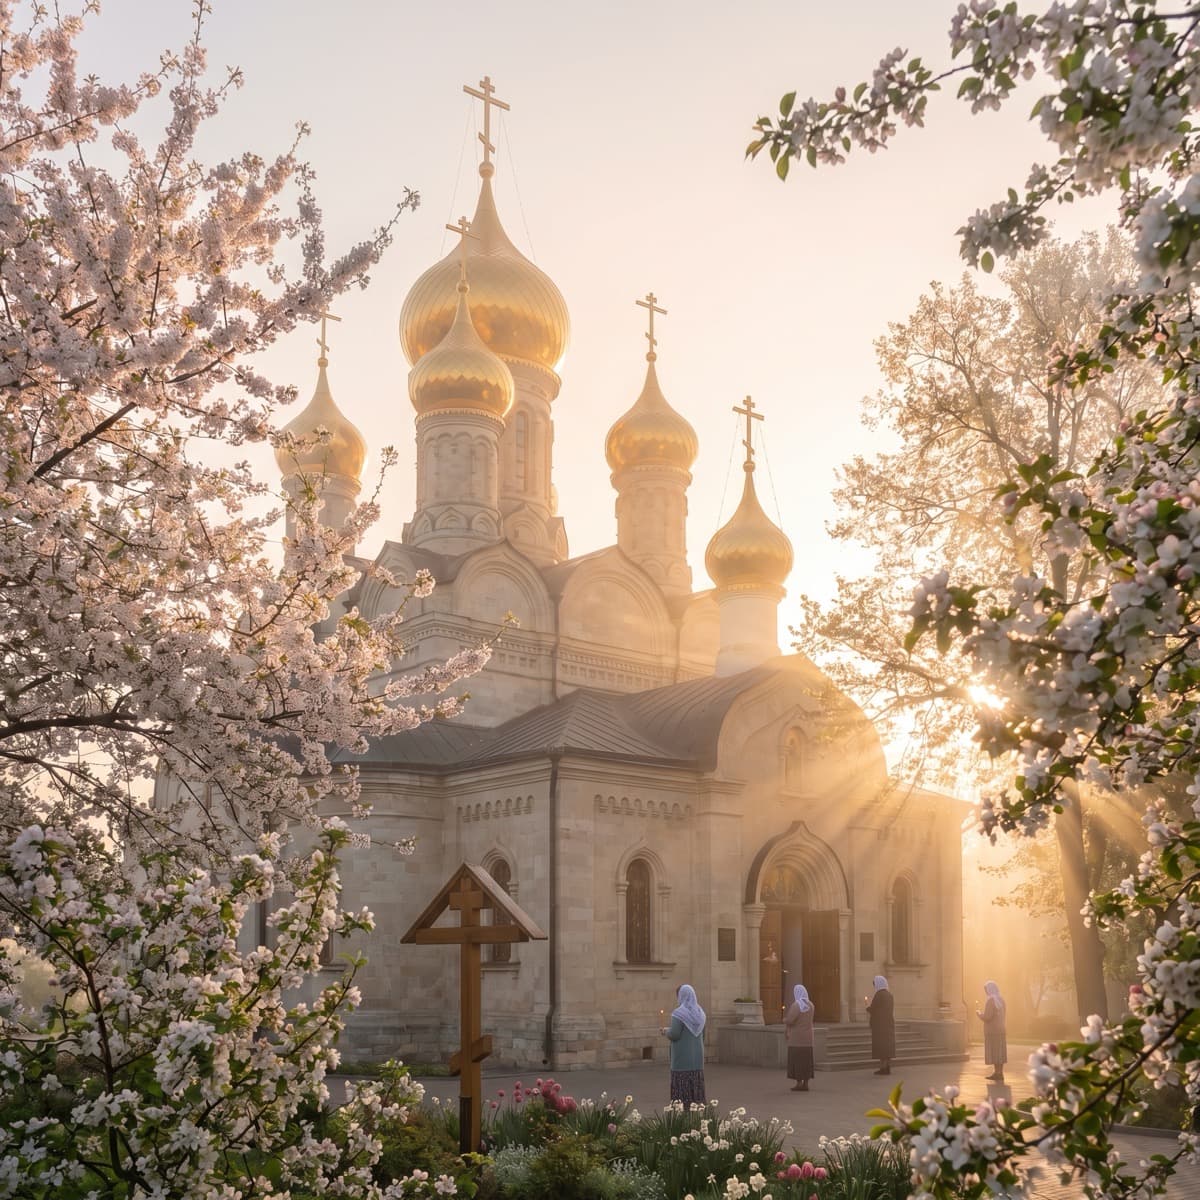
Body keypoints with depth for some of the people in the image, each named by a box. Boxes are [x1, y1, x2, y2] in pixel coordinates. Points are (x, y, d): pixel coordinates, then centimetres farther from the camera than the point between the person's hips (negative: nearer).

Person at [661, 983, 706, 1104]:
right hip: (697, 1056, 7)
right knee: (695, 1087, 9)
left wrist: (667, 1031, 4)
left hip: (682, 1057, -7)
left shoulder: (678, 1013, -14)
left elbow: (674, 1035, -19)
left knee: (682, 1088, -2)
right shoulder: (700, 1013, 8)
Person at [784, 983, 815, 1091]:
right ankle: (805, 1084, 8)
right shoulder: (810, 1005, 6)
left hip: (797, 1037, -7)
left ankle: (799, 1084, -2)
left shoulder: (796, 1005, -17)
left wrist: (784, 1020, 1)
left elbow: (789, 1020, -22)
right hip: (807, 1037, 7)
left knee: (797, 1059, -2)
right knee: (806, 1060, 9)